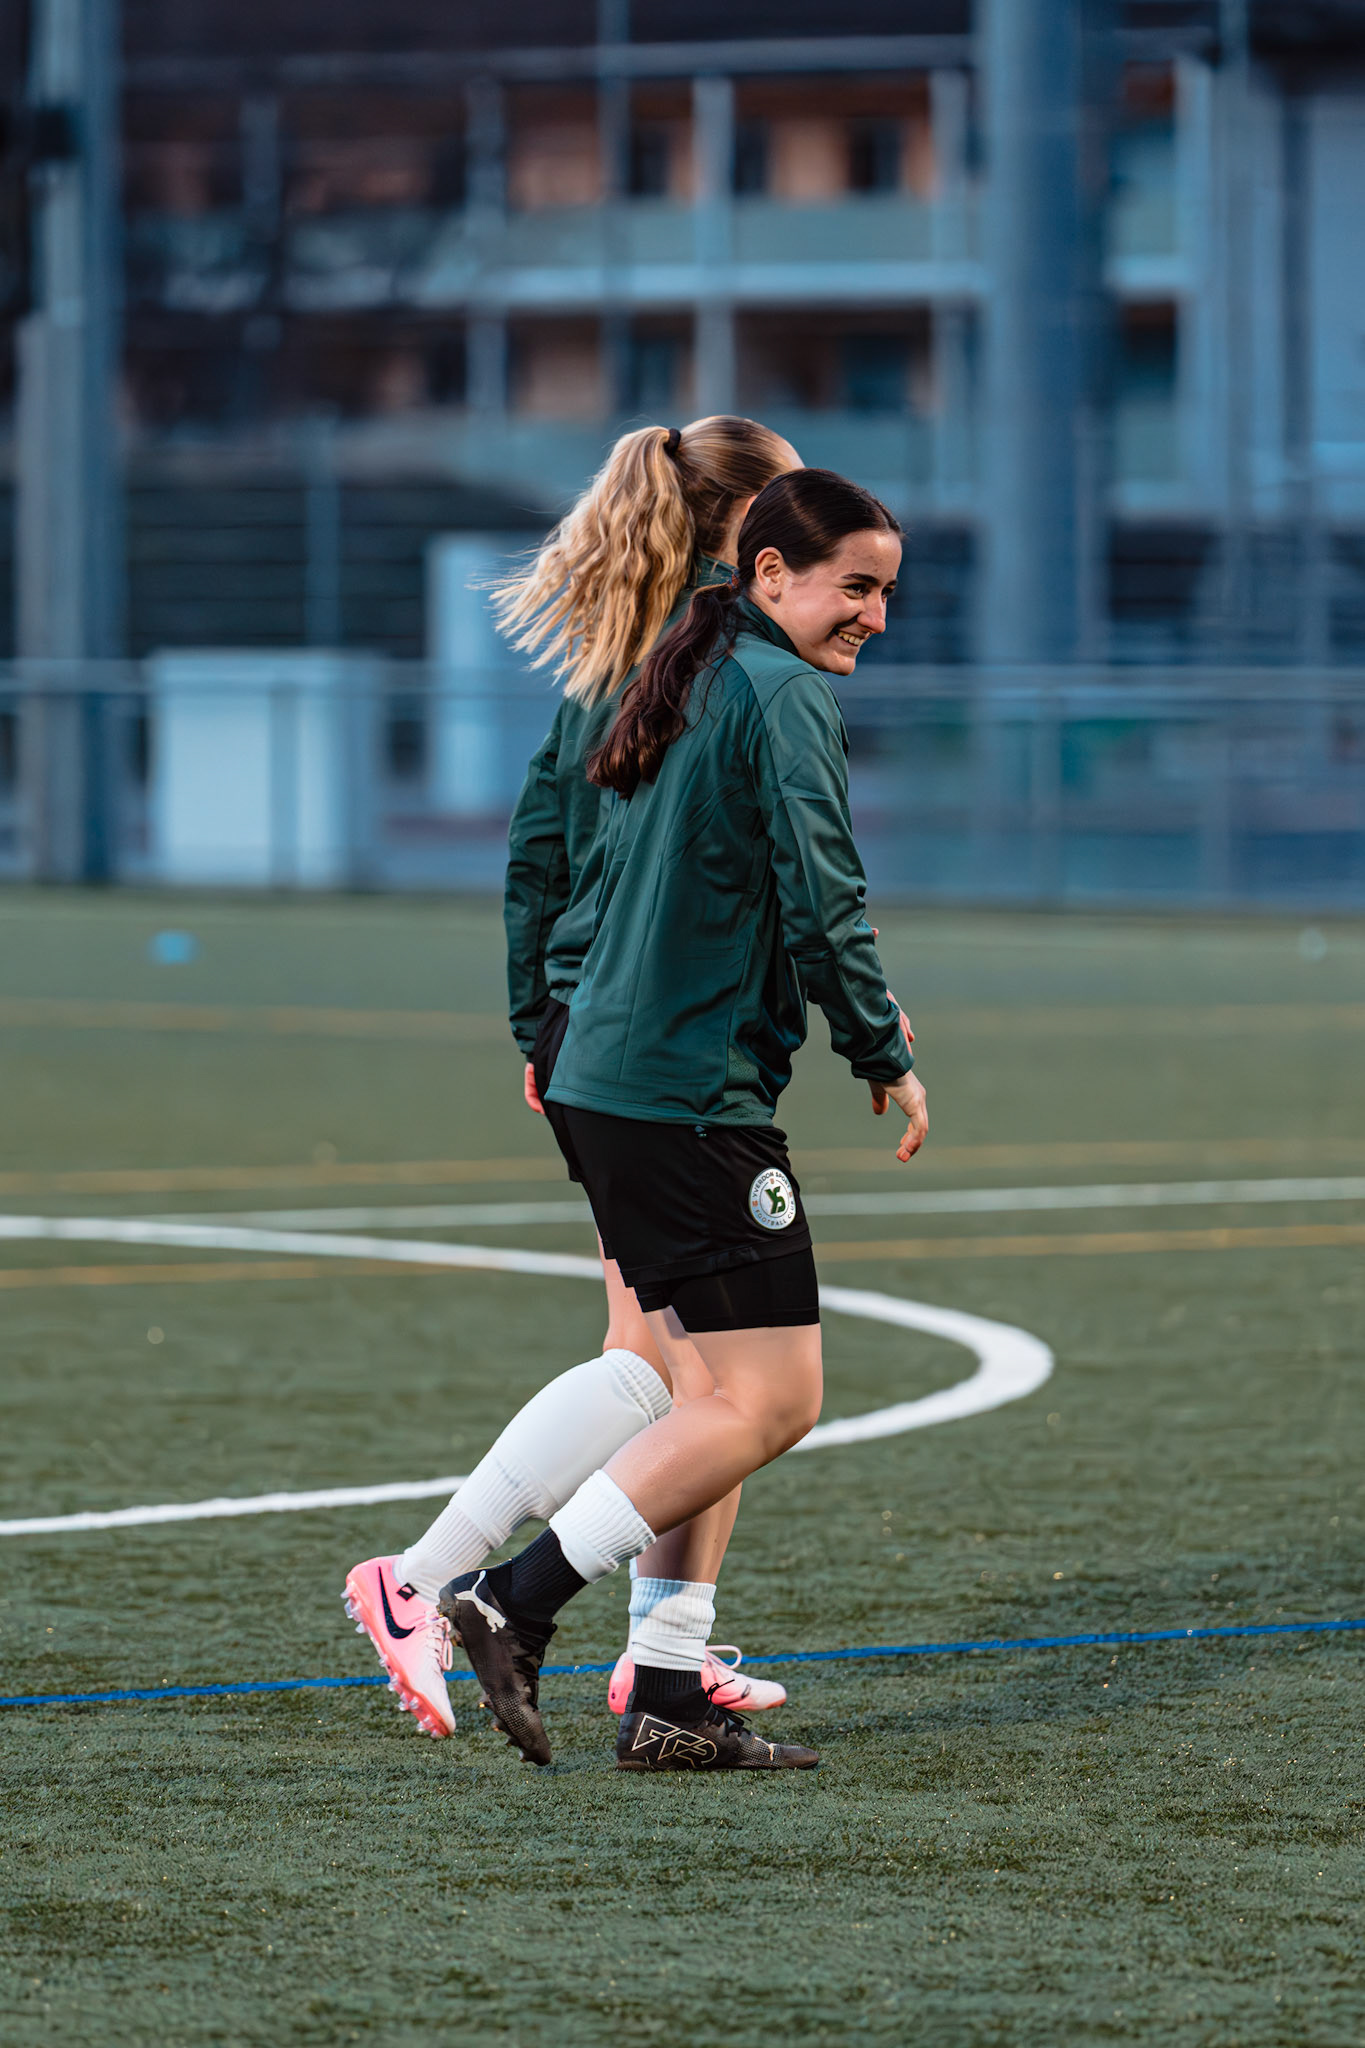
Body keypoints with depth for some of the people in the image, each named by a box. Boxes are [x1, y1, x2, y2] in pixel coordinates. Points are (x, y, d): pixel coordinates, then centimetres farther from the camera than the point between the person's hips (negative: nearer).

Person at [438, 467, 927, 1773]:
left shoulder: (684, 686, 18)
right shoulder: (785, 697, -11)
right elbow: (821, 904, -16)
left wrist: (845, 1005, 25)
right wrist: (886, 1058, -3)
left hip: (607, 1077, 10)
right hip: (697, 1094, -10)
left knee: (711, 1398, 12)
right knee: (771, 1400, -8)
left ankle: (670, 1706, 11)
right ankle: (518, 1602, -11)